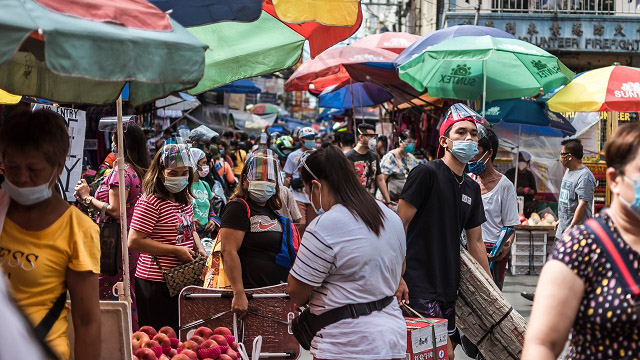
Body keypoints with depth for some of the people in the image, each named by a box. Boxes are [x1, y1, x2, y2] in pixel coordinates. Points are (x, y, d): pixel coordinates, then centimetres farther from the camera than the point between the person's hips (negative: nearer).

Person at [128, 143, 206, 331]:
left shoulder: (185, 199, 12)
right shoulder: (150, 202, -14)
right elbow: (134, 241, -20)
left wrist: (199, 248, 5)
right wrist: (176, 250, -19)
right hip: (156, 282, -8)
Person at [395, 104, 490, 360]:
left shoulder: (472, 188, 15)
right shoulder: (426, 173, -9)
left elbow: (475, 241, 20)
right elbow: (399, 226, -12)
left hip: (449, 287, 8)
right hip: (419, 285, -8)